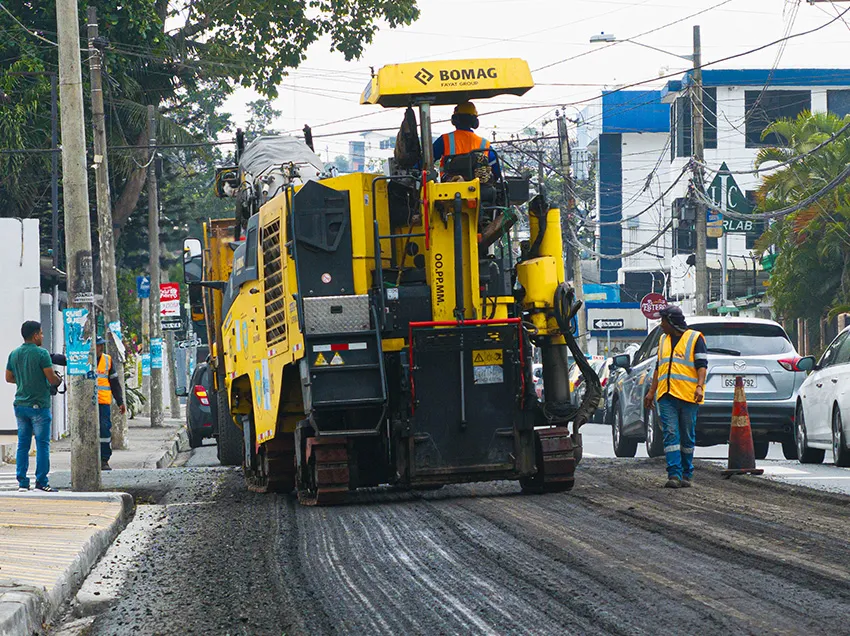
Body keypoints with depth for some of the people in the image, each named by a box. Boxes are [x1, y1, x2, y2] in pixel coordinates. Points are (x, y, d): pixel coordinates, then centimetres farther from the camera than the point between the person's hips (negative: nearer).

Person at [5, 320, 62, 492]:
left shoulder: (14, 354, 8)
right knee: (42, 444, -1)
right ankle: (41, 482, -3)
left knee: (22, 444, 9)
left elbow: (9, 378, 14)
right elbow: (52, 378, -14)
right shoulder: (41, 354, -12)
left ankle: (22, 482, 7)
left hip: (20, 405, 6)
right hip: (39, 405, -6)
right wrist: (59, 380, 7)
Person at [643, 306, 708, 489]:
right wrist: (651, 392, 19)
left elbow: (702, 365, -5)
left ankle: (686, 474, 13)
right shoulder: (663, 340, 20)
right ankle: (674, 475, -15)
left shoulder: (695, 338, 1)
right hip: (666, 396, 4)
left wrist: (699, 387, -19)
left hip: (688, 396, -4)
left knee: (687, 437, 3)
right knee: (670, 434, -8)